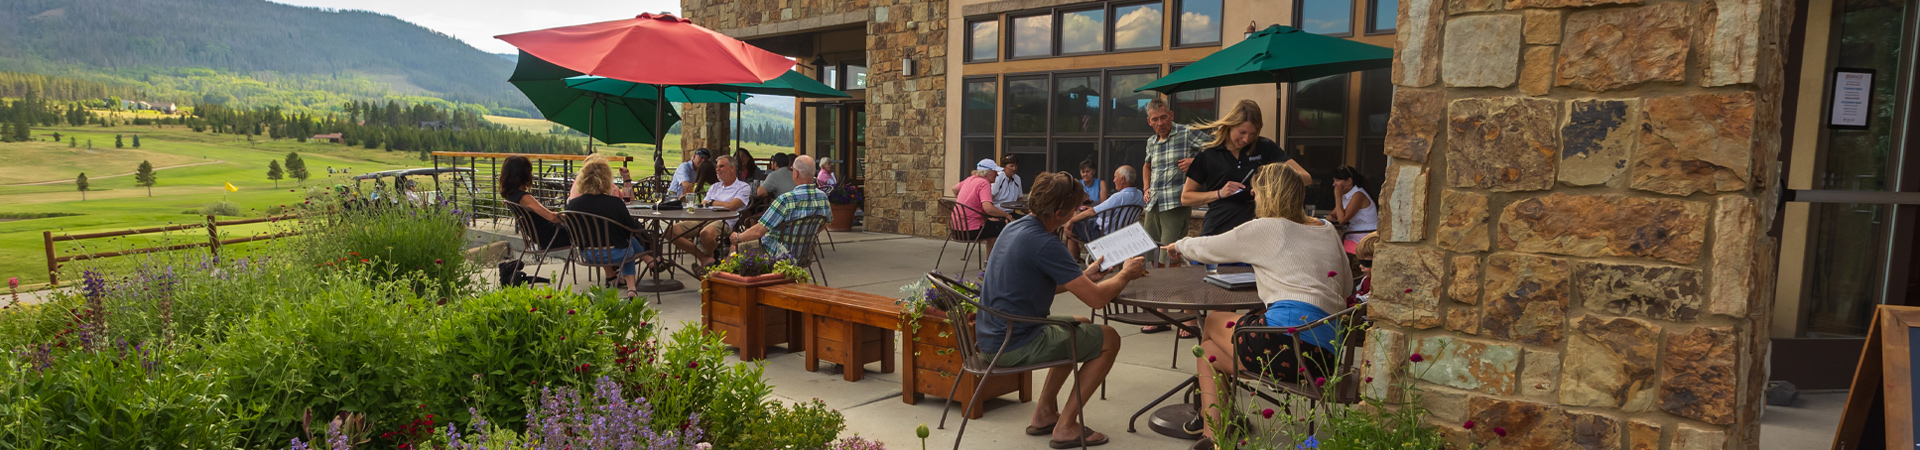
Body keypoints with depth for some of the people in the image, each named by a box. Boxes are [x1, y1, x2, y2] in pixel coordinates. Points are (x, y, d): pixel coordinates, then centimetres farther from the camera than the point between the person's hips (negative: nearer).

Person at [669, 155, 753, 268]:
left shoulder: (743, 187, 8)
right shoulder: (715, 187, 30)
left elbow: (731, 206, -7)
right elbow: (703, 204, 23)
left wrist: (711, 202, 6)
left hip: (723, 222, -7)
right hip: (704, 219, 7)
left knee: (707, 233, -43)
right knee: (671, 230, -16)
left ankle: (709, 256, -7)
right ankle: (704, 258, -19)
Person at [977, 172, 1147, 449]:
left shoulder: (1015, 227, 7)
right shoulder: (1045, 244, -23)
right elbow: (1097, 299, -18)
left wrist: (1085, 276, 15)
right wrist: (1126, 274, 0)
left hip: (992, 336, 9)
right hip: (1015, 346, -9)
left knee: (1080, 326, 28)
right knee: (1109, 340, 3)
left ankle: (1045, 413, 29)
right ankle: (1066, 427, 7)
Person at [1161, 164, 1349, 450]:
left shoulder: (1266, 229, -1)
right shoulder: (1328, 230, 18)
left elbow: (1206, 249, 11)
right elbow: (1346, 288, 28)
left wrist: (1180, 245, 32)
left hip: (1291, 338, -7)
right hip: (1327, 354, 7)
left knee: (1211, 324, 19)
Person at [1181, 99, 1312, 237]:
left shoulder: (1265, 147, 5)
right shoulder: (1207, 153, 1)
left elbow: (1306, 178, 1)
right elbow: (1185, 197, 5)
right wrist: (1219, 194, -9)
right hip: (1217, 230, -1)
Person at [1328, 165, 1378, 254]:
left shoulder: (1358, 195, -17)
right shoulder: (1345, 195, 10)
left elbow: (1342, 219, -23)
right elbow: (1333, 215, 18)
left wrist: (1338, 196, -18)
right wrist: (1330, 218, -7)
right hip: (1352, 236, 9)